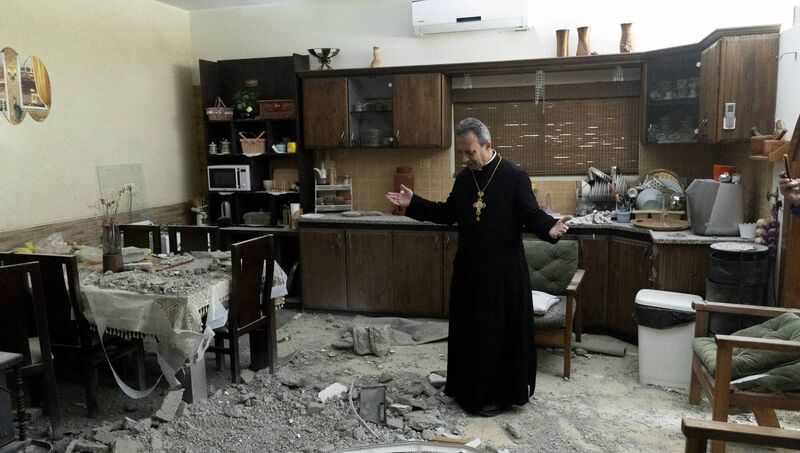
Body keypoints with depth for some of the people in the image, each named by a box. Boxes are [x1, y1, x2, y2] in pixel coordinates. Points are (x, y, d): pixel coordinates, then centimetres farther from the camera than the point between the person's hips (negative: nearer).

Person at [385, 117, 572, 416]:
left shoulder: (514, 177, -12)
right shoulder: (464, 178, 6)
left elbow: (531, 216, -12)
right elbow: (448, 213, 15)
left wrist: (549, 227, -34)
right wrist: (413, 204, 10)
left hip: (504, 272, -6)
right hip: (469, 270, 6)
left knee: (501, 332, 4)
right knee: (468, 329, 15)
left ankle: (500, 394, 20)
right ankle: (469, 388, 32)